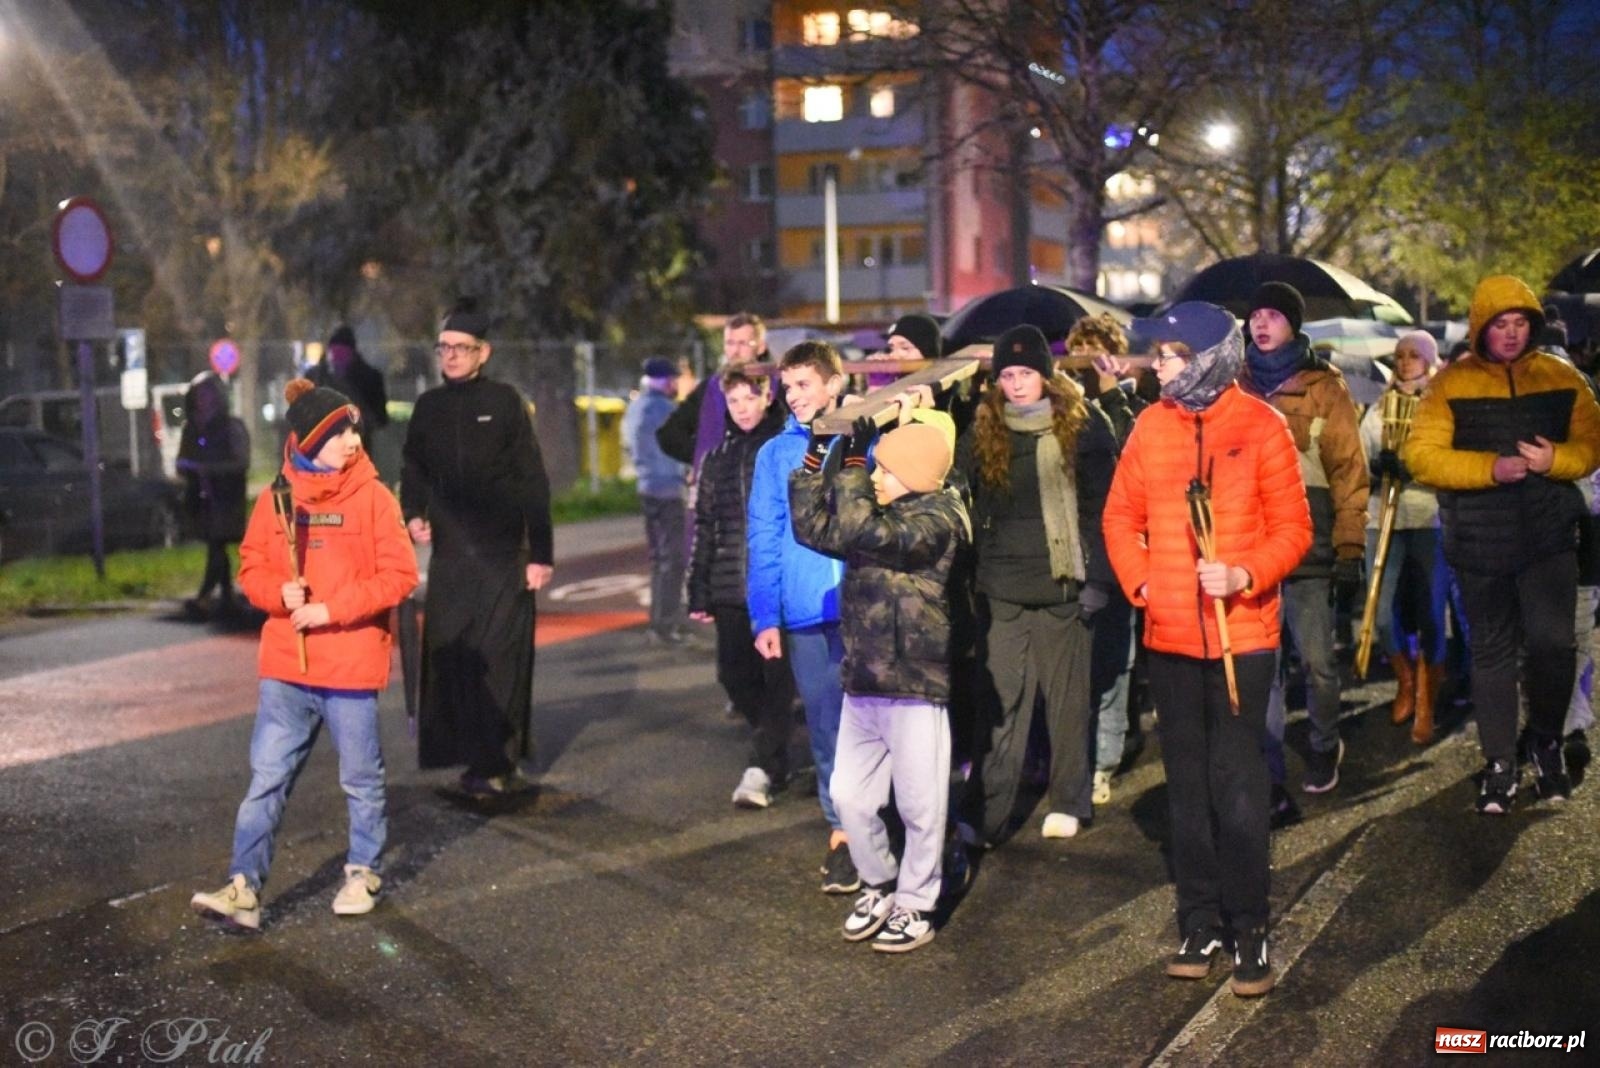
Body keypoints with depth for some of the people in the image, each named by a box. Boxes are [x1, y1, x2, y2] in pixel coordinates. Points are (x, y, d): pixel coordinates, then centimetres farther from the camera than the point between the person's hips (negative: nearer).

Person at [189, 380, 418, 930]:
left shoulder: (372, 496, -5)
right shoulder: (276, 499, 3)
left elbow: (399, 575, -9)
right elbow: (251, 567, 10)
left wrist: (332, 608, -15)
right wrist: (280, 592, -12)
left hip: (352, 665, -2)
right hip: (286, 667, 2)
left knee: (361, 778, 10)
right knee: (266, 777, 1)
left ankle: (363, 872, 27)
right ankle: (244, 887, 3)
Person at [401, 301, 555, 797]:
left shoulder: (504, 402, -2)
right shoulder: (429, 406, 10)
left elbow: (533, 482, -4)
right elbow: (414, 470, 21)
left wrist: (541, 554, -9)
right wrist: (413, 514, 0)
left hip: (504, 554, -4)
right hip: (449, 552, 4)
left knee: (501, 656, -4)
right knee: (449, 656, 2)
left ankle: (498, 760, 3)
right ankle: (469, 755, 12)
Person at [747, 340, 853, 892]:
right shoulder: (775, 455, 5)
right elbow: (763, 541, 4)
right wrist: (765, 617, -3)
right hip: (807, 614, 2)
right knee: (828, 727, 8)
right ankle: (843, 831, 19)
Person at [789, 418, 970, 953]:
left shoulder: (935, 520, -13)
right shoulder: (880, 514, 13)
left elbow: (859, 533, -26)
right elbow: (813, 527, 9)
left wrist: (851, 460, -21)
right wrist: (816, 458, 3)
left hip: (914, 687, -8)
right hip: (862, 684, 8)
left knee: (919, 805, 4)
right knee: (848, 795, 9)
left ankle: (914, 905, 18)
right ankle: (879, 884, 29)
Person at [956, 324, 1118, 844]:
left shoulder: (1081, 427, -1)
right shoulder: (982, 432, 7)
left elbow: (1100, 507, -2)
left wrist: (1098, 579, -7)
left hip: (1061, 584, -2)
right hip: (1002, 588, 2)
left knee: (1067, 696, 8)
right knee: (1001, 700, 0)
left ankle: (1069, 803, 20)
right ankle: (987, 815, 2)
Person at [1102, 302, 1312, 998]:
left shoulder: (1260, 427, -6)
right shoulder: (1151, 426, 4)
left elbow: (1293, 527, -5)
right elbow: (1121, 516, 12)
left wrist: (1243, 576, -19)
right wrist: (1139, 581, -2)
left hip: (1242, 633, -4)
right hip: (1170, 634, 4)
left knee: (1237, 782, -2)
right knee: (1188, 783, 11)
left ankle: (1248, 928, 10)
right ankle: (1200, 923, 21)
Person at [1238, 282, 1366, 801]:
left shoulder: (1324, 386, 4)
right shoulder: (1235, 385, 11)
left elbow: (1348, 468, 1)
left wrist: (1350, 544, -5)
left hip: (1308, 542, -2)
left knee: (1317, 661, 3)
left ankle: (1324, 749, 28)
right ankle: (1269, 776, 8)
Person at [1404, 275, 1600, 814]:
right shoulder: (1451, 384, -2)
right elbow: (1421, 454, -10)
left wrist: (1555, 459, -18)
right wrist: (1490, 468, -21)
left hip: (1549, 537, 0)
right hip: (1480, 543, 0)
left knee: (1552, 642, -9)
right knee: (1491, 652, 9)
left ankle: (1546, 742, 17)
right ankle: (1499, 764, 20)